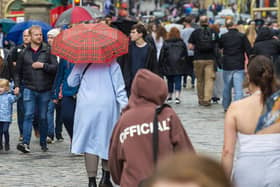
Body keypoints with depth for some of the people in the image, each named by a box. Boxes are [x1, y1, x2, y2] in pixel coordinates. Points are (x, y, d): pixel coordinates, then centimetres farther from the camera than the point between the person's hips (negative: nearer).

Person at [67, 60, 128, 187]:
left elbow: (71, 82, 9)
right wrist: (124, 104, -4)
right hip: (108, 105, 0)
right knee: (108, 140, 12)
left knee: (90, 142, 2)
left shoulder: (81, 63, 3)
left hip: (86, 106, 0)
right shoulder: (110, 62, 0)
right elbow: (119, 86, -4)